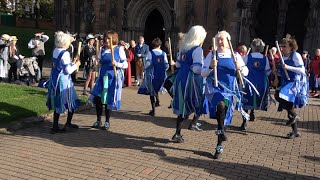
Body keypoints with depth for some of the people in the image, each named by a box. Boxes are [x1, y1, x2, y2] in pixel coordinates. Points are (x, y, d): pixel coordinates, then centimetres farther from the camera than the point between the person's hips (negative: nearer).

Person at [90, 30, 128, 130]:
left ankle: (107, 122, 19)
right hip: (103, 76, 4)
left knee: (109, 99, 2)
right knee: (97, 98, 0)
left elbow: (126, 64, -5)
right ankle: (98, 121, 17)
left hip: (113, 77, -4)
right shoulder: (103, 49, 8)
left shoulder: (119, 49, -4)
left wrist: (117, 64, -21)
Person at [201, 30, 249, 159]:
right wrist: (210, 67, -16)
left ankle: (219, 146, 15)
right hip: (214, 87, -2)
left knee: (224, 115, -2)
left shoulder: (235, 55, 7)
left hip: (229, 89, 2)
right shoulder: (212, 55, 5)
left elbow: (245, 72, 8)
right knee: (221, 105, -34)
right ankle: (221, 130, -13)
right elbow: (203, 73, 3)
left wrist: (240, 68, -14)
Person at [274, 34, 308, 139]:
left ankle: (294, 115, -7)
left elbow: (302, 70, -16)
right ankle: (295, 131, 20)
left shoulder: (296, 55, -9)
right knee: (289, 107, 8)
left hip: (296, 82, -8)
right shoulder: (283, 57, 11)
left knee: (279, 95, -30)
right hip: (286, 83, 8)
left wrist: (288, 67, -21)